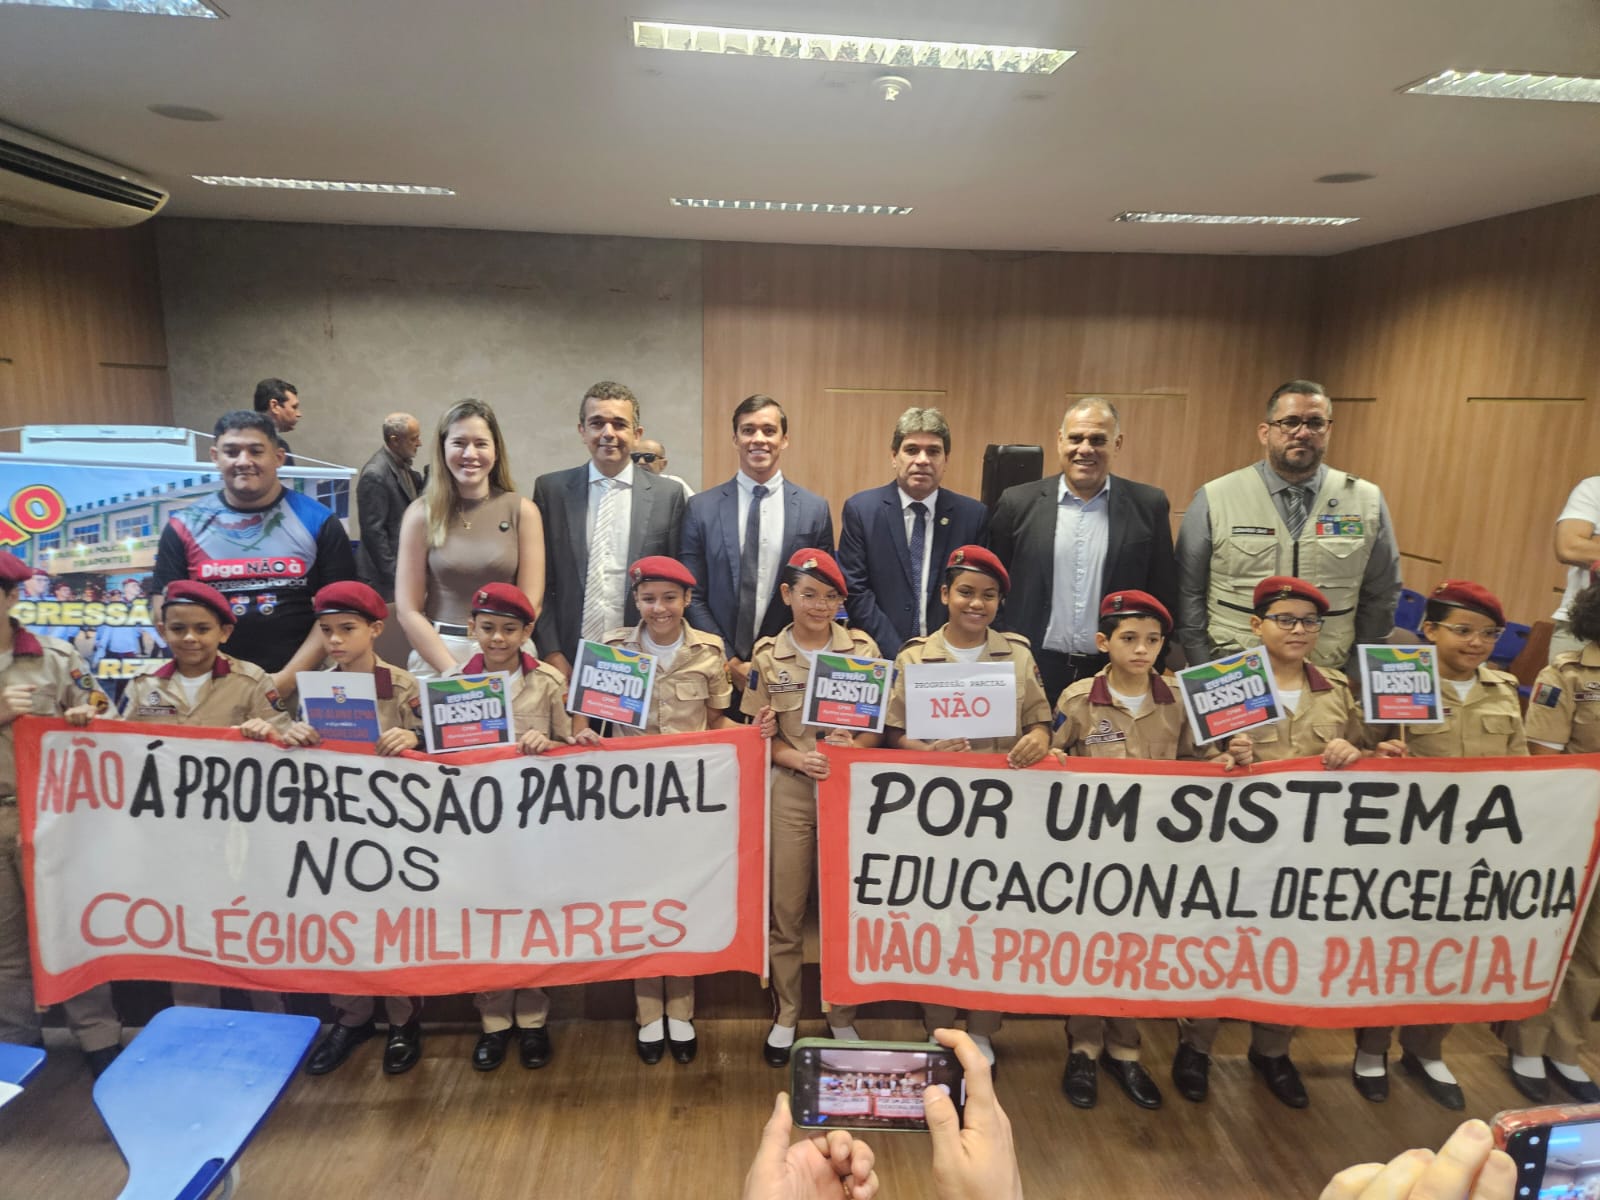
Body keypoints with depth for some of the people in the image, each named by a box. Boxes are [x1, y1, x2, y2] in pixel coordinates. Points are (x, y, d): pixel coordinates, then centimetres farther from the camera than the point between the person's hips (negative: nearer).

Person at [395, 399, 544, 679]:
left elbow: (530, 604, -3)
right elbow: (408, 609, -3)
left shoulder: (522, 511, -2)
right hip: (435, 652, 0)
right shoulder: (421, 513, -1)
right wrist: (452, 670, -13)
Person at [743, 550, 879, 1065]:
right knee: (785, 907, 8)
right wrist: (799, 758, -15)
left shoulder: (862, 649, 1)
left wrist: (853, 747, -17)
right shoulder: (767, 655, 1)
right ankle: (786, 1014, 26)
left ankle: (842, 1016, 27)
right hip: (791, 791, 0)